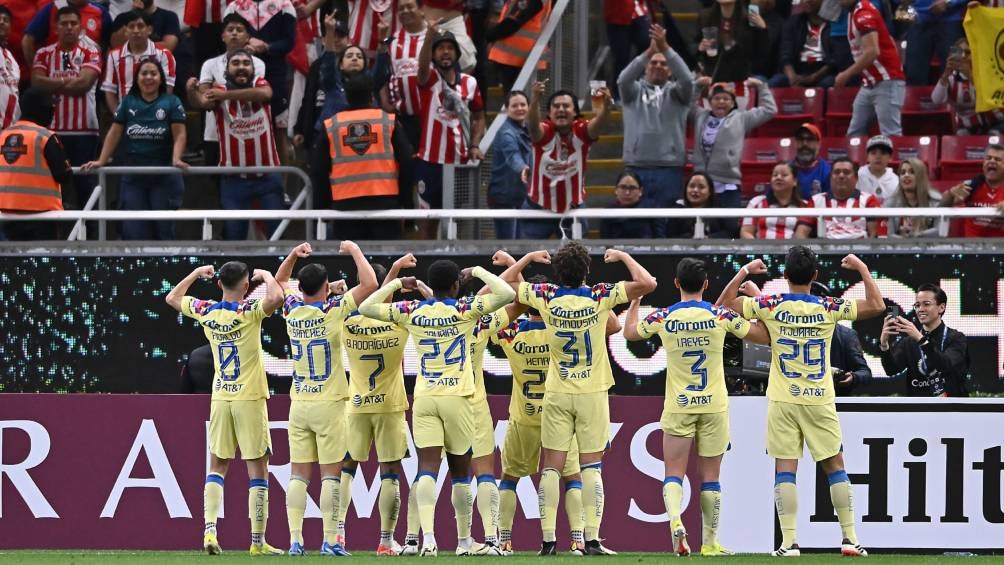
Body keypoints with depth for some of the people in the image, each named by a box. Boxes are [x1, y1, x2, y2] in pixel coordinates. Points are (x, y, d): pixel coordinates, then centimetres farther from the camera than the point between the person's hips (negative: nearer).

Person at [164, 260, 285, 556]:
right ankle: (257, 541, 0)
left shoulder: (205, 311, 3)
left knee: (217, 466, 12)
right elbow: (275, 298, -31)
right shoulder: (249, 312, -11)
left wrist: (197, 273, 29)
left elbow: (172, 298, 19)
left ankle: (210, 531, -5)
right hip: (250, 399, -4)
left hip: (220, 399, 4)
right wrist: (266, 275, -11)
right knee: (258, 469, 1)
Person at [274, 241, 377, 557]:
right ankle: (330, 540, -6)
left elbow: (279, 281, 23)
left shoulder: (292, 310, 2)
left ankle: (295, 540, -1)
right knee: (330, 474, -2)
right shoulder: (333, 311, -11)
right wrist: (354, 250, 1)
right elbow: (369, 284, -11)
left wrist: (294, 255, 15)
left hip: (299, 404, 4)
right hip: (328, 403, -4)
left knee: (298, 474, 4)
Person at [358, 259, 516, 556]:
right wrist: (480, 272, 4)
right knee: (460, 471, 11)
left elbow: (366, 307, 9)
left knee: (427, 468, -7)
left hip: (424, 399, 1)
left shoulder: (412, 312, 2)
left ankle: (428, 535, -25)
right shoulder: (464, 310, -5)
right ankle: (464, 540, 20)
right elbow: (507, 294, -10)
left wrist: (397, 283, 17)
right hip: (457, 398, -1)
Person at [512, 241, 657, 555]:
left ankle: (548, 539, -1)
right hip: (592, 393, -1)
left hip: (556, 394, 1)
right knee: (591, 467, 2)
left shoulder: (546, 297, -7)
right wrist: (622, 256, 0)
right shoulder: (600, 297, -12)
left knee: (551, 467, 4)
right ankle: (592, 539, -4)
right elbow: (647, 283, -13)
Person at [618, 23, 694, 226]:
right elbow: (624, 79, -8)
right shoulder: (634, 91, 13)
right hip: (637, 167, 0)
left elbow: (687, 80, -9)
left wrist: (666, 49, -20)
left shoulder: (675, 93, 12)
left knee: (665, 224, -2)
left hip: (670, 167, 0)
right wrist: (649, 52, -20)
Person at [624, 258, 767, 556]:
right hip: (714, 406, 0)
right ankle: (710, 541, 10)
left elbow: (629, 332, 16)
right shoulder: (721, 316, -6)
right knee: (710, 476, 7)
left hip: (678, 407, 0)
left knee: (673, 473, 3)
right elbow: (765, 337, 2)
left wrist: (635, 301, 31)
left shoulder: (662, 317, -4)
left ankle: (675, 520, -24)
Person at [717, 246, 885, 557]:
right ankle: (850, 537, 7)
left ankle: (789, 541, -8)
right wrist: (863, 269, 13)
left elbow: (724, 303, 4)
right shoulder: (828, 309, -4)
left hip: (783, 402, -1)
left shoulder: (771, 306, -5)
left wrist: (745, 271, 13)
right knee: (835, 465, 10)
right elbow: (876, 306, 4)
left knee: (785, 470, -1)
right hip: (819, 401, 1)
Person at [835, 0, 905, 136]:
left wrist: (847, 74, -19)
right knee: (854, 135, 7)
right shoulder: (854, 13, 13)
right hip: (868, 84, 10)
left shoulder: (864, 13, -17)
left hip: (886, 82, -10)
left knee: (891, 136, -11)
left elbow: (872, 52, -26)